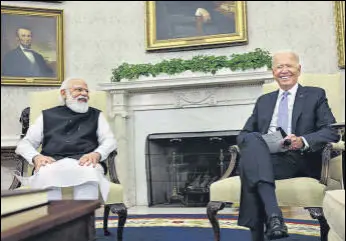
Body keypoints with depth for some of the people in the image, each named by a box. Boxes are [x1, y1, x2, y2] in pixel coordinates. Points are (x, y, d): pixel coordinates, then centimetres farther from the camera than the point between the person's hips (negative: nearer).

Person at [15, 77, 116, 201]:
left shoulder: (96, 115, 26)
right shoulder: (48, 115, 26)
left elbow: (110, 141, 14)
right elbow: (24, 143, 19)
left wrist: (97, 154, -10)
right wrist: (36, 157, -5)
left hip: (84, 163, 0)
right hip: (52, 162, 1)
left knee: (88, 173, -37)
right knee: (45, 174, -36)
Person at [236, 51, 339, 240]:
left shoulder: (315, 95, 17)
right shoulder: (263, 101, 27)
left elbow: (332, 132, 3)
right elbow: (243, 134, 18)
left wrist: (302, 141, -18)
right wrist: (254, 143, -8)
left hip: (298, 160, -3)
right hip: (262, 159, 3)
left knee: (250, 166, -35)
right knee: (252, 140, -35)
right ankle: (273, 215, -47)